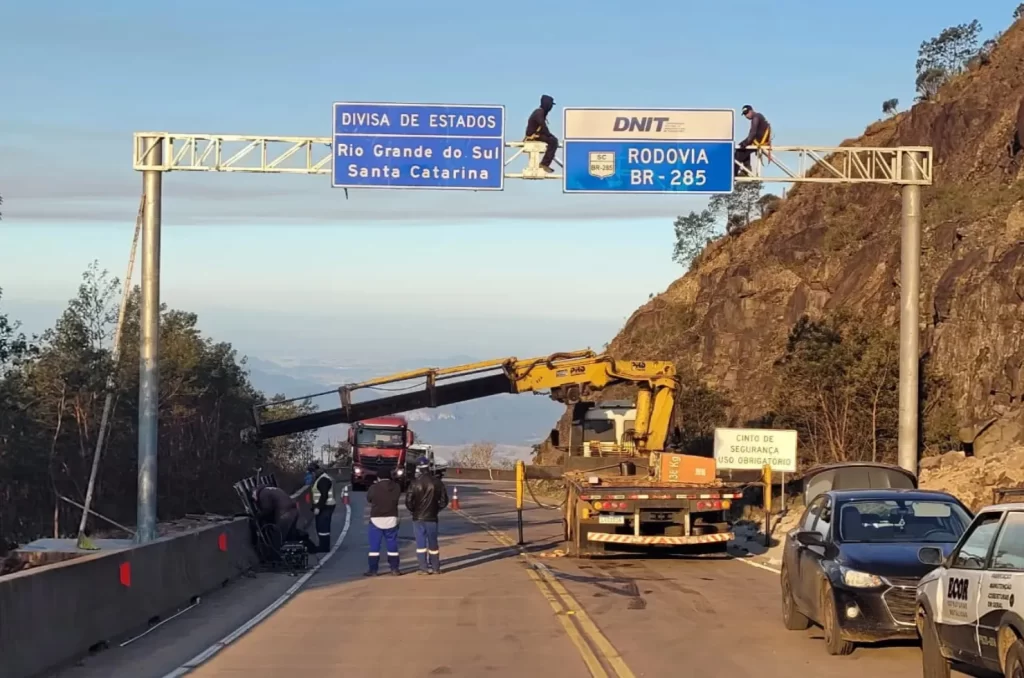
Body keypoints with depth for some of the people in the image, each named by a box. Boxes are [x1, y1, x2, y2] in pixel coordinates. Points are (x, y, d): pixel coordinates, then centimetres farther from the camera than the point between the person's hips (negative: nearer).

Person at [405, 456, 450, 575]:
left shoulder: (415, 483, -11)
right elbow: (444, 500, 1)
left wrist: (413, 510, 8)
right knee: (433, 543, 11)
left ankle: (424, 568, 1)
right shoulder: (437, 482, -4)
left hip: (418, 517, -2)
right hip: (432, 517, 2)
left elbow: (408, 501, -11)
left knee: (421, 543, 4)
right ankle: (435, 568, 15)